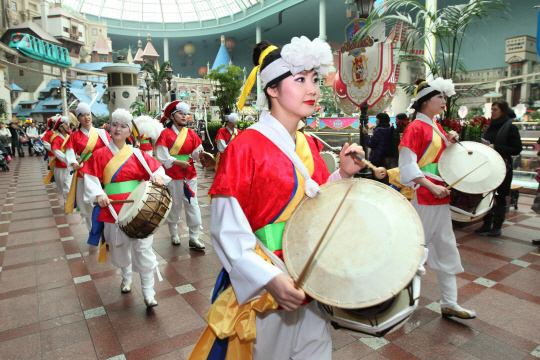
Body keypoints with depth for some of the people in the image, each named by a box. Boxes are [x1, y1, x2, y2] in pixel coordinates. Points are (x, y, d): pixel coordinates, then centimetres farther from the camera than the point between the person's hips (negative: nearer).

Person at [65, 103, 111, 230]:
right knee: (87, 206, 6)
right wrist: (73, 163, -24)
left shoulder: (101, 133, 6)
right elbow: (70, 152, -3)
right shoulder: (75, 136, 8)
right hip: (83, 174, 1)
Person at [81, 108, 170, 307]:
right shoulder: (100, 154, 4)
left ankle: (148, 291, 6)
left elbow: (155, 167, 6)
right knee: (119, 246, 14)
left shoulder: (136, 154, 5)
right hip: (113, 208, 1)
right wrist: (98, 194, -16)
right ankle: (126, 277, 43)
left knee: (143, 247, -5)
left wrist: (157, 176, -16)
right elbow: (91, 177, 0)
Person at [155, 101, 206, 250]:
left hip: (189, 174, 3)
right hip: (172, 175, -3)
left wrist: (201, 155, -18)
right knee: (174, 205, 6)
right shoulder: (165, 134, -2)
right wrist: (179, 162, -17)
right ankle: (174, 234, 26)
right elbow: (161, 157, -8)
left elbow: (197, 153, 5)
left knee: (192, 204, 1)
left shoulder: (191, 133, 9)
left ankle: (194, 238, 8)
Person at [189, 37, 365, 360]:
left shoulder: (310, 147, 4)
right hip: (261, 292, -6)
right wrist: (269, 278, -29)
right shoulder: (246, 147, -17)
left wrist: (343, 174, -4)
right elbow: (227, 229, -19)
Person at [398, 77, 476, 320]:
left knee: (446, 247, 12)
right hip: (421, 198, -9)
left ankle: (449, 303, 23)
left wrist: (449, 141, 5)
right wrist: (432, 187, -24)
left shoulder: (436, 127, 14)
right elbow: (408, 165, -18)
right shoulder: (416, 127, -12)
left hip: (440, 197, 9)